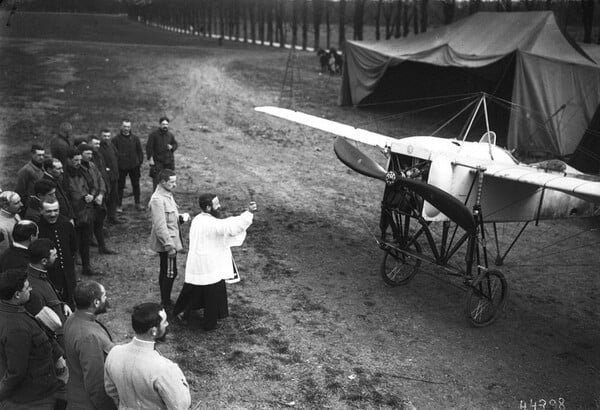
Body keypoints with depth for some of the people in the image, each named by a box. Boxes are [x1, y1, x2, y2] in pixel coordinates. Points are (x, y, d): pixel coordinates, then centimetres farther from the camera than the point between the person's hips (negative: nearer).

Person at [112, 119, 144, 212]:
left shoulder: (135, 138, 4)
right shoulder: (116, 139, -4)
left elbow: (139, 151, 10)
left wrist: (140, 161, 5)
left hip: (134, 166, 2)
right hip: (121, 167, -2)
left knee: (136, 185, 11)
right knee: (120, 186, 4)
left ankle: (137, 203, 22)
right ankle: (119, 205, 14)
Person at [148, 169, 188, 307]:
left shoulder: (168, 194, 9)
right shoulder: (157, 199, -22)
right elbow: (160, 226, -25)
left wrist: (180, 217, 3)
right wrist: (169, 245, -24)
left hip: (171, 240, 10)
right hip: (166, 243, -10)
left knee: (165, 272, 17)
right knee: (170, 273, -1)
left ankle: (165, 301, 28)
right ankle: (166, 303, 10)